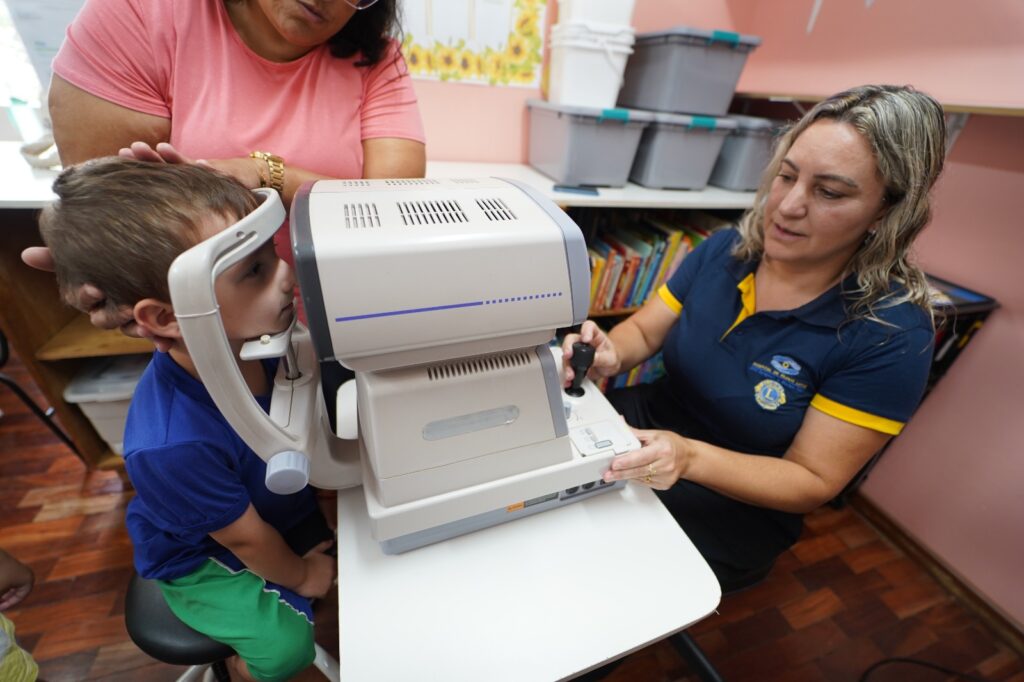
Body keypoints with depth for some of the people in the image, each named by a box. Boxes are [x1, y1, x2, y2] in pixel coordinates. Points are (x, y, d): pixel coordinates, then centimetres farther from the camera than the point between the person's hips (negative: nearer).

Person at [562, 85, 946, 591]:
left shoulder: (890, 336, -18)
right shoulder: (723, 250, -6)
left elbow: (812, 481, -15)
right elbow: (643, 331, -1)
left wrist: (690, 458, -33)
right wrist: (610, 354, -26)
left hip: (735, 504, -3)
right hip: (647, 421, 4)